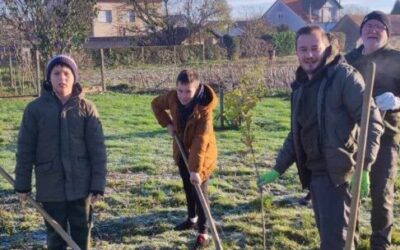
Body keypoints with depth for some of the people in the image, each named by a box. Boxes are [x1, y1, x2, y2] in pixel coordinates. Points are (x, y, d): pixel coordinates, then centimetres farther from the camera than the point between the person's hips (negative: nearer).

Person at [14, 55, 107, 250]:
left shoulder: (86, 108, -4)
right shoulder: (35, 108, -4)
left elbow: (97, 148, -3)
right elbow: (25, 148, 0)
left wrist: (98, 184, -6)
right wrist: (22, 184, 2)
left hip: (80, 183, 0)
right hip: (50, 184, 0)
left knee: (82, 232, 13)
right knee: (55, 234, 12)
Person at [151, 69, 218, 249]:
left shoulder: (204, 108, -31)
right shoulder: (173, 97, -16)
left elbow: (201, 141, -36)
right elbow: (156, 104, 7)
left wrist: (196, 169, -39)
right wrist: (167, 124, -6)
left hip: (201, 154, -6)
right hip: (182, 150, 6)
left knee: (199, 191, -4)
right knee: (188, 187, 21)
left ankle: (203, 231, 8)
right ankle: (192, 218, 41)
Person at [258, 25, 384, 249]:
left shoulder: (345, 77, -10)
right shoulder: (302, 84, 14)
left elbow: (372, 121, -16)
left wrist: (363, 167, -25)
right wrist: (279, 168, 19)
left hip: (336, 171, -8)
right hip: (313, 172, 8)